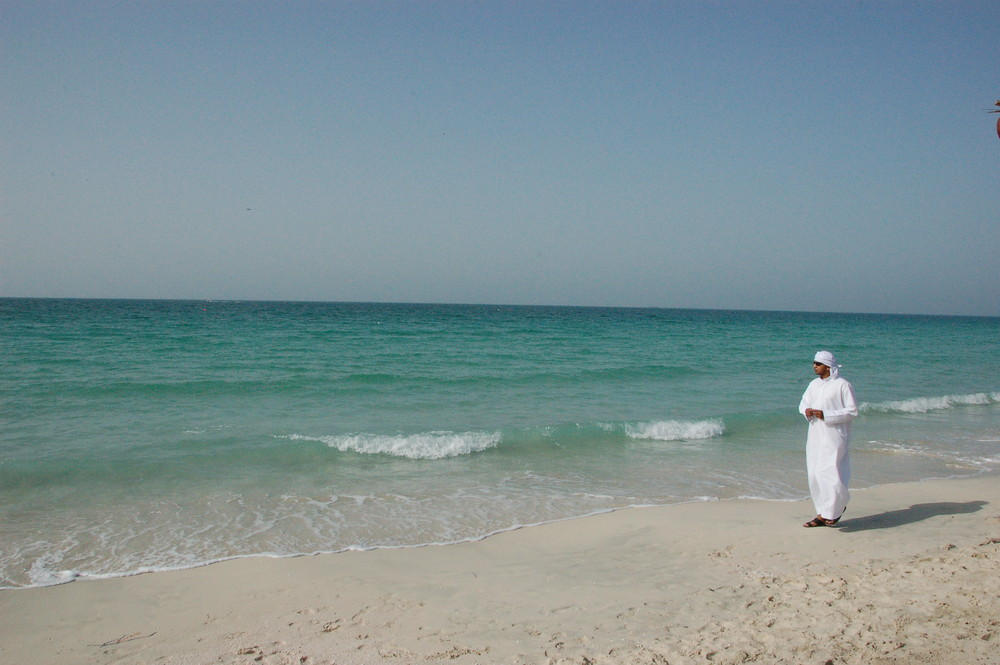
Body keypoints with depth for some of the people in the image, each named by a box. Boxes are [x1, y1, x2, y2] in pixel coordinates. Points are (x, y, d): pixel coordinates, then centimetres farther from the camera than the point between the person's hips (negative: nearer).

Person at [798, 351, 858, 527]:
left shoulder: (842, 385, -8)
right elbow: (803, 404, 18)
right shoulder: (814, 384, 13)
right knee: (814, 475, 5)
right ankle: (822, 514, 15)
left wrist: (826, 415, -18)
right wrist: (807, 410, -7)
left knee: (829, 472, -12)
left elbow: (852, 410, -10)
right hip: (815, 435, 7)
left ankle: (837, 506, 13)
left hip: (833, 436, -7)